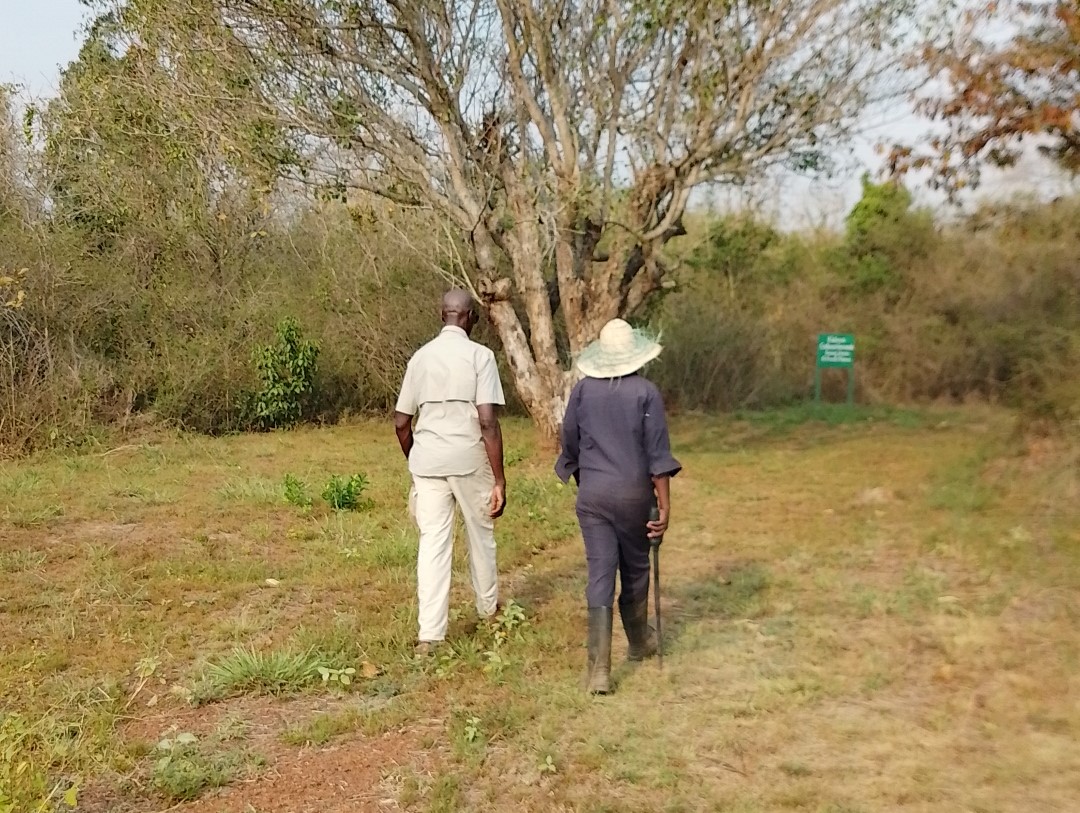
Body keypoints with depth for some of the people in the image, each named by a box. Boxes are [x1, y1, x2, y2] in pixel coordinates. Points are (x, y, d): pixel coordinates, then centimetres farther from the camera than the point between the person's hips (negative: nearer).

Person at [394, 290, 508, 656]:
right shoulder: (479, 355, -6)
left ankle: (429, 634, -2)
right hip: (469, 461, -3)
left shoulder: (420, 356, 8)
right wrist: (500, 479, -10)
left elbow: (401, 422, 9)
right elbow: (488, 422, -14)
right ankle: (488, 607, 37)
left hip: (427, 461, 3)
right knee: (480, 534, 17)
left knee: (432, 542, 3)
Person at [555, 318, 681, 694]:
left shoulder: (583, 389, 0)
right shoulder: (646, 392, -7)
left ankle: (599, 669, -7)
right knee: (635, 569, 18)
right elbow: (658, 453, -9)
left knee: (600, 575, 0)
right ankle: (638, 641, 39)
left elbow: (569, 442, 8)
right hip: (633, 493, -1)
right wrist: (665, 505, -6)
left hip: (592, 494, 1)